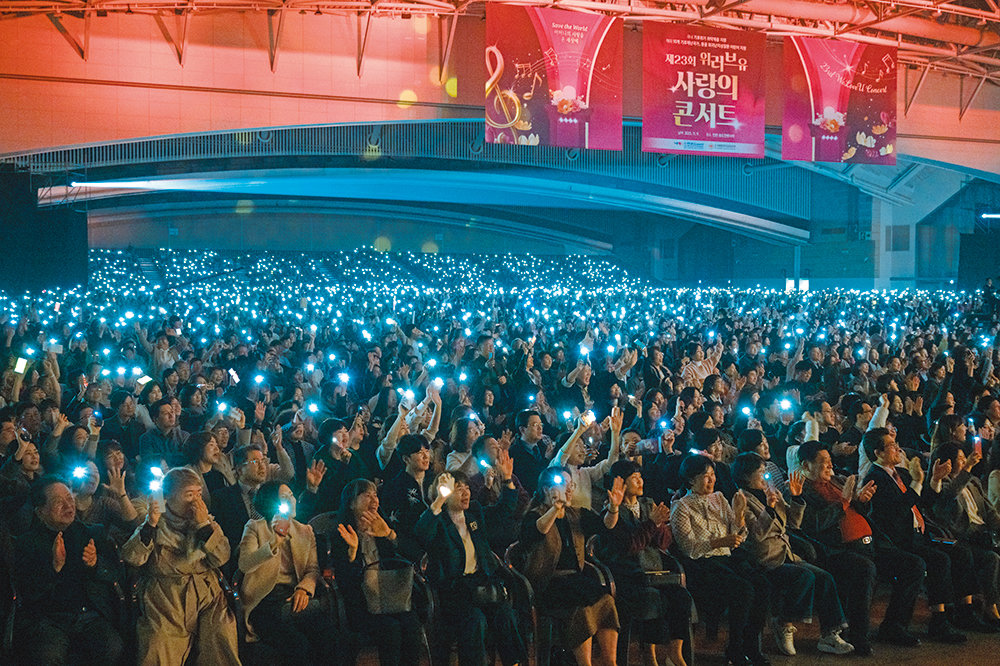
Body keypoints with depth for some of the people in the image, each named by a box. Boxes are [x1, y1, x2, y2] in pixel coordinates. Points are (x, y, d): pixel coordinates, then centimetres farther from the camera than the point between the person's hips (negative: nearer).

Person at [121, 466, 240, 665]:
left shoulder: (208, 522, 18)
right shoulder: (157, 524, 13)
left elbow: (221, 558, 2)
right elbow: (131, 558, -1)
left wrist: (204, 524, -5)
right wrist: (150, 525, -11)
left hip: (206, 596, 2)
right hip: (166, 599, -1)